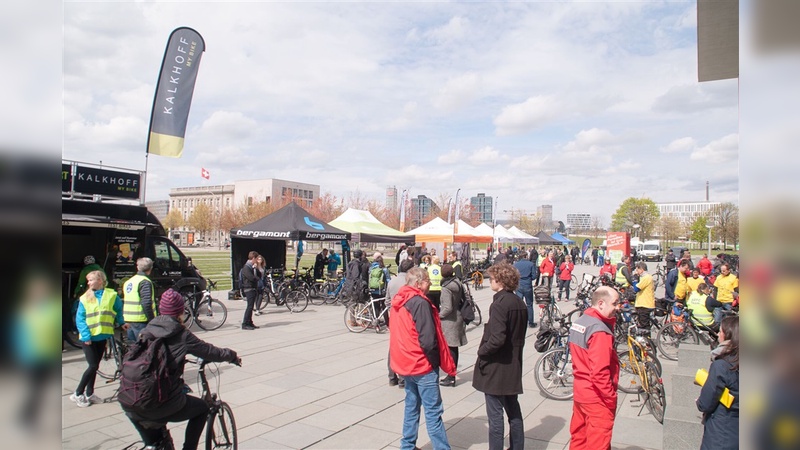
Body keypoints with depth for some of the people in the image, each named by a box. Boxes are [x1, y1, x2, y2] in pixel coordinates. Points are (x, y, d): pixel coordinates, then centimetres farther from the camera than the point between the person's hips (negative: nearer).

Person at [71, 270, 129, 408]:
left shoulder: (112, 295, 0)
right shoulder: (85, 298, -3)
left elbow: (119, 310, 15)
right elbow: (80, 319, -6)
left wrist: (121, 322, 6)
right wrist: (85, 335, -15)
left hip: (102, 336, 2)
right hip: (89, 338, -2)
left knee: (95, 366, 10)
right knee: (93, 366, -7)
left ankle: (89, 394, 22)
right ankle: (77, 394, 8)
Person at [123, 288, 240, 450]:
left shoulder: (146, 332, 7)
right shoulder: (182, 335, -6)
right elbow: (212, 353, 1)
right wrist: (233, 356, 20)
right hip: (163, 406, -5)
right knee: (202, 408, 23)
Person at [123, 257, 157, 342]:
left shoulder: (128, 281, 14)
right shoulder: (145, 282, -13)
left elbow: (123, 302, 19)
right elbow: (147, 303, -22)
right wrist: (152, 320, -18)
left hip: (128, 320, 8)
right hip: (140, 320, -8)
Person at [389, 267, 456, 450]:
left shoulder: (399, 301, 6)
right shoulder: (420, 302, -20)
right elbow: (428, 340, -22)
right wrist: (437, 362, -9)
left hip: (407, 363, 8)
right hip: (423, 365, -8)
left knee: (411, 406, 18)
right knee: (433, 411, -1)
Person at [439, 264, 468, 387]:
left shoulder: (446, 288, -19)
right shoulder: (458, 284, 3)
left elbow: (448, 308, -23)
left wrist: (439, 315, -8)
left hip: (449, 321, -8)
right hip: (458, 319, 8)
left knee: (450, 349, -1)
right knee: (454, 349, 14)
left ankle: (451, 378, 6)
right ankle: (452, 375, 24)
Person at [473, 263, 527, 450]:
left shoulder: (499, 304, -20)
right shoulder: (520, 304, 6)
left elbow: (497, 338, -26)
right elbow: (519, 335, 12)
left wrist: (482, 351, -11)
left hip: (495, 367, -9)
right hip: (513, 365, 9)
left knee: (495, 413, 1)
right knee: (513, 410, 19)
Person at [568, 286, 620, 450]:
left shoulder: (578, 322, 7)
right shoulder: (600, 331, -22)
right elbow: (600, 372, -25)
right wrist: (611, 398, -17)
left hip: (579, 391, 9)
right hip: (596, 397, -9)